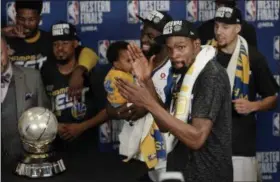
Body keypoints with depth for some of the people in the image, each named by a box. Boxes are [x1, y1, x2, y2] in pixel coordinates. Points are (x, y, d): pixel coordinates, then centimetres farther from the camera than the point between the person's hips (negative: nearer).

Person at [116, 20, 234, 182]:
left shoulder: (211, 75, -19)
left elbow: (197, 138, -26)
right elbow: (165, 125, 5)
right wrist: (146, 81, -4)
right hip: (184, 168, 8)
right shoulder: (186, 74, 9)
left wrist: (150, 104, -27)